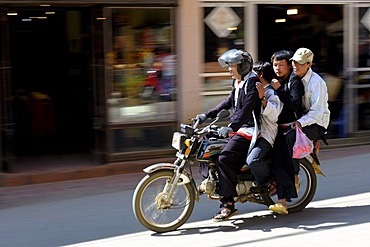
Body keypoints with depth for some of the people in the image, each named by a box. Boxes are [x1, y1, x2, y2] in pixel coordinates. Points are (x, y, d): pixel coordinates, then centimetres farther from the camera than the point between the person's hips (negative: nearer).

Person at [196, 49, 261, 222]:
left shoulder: (252, 82, -13)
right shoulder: (238, 83, 18)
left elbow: (247, 108, -25)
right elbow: (228, 102, 27)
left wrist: (231, 126, -35)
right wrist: (207, 115, 21)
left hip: (249, 129, -11)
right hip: (239, 128, 11)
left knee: (224, 158, -24)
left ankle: (228, 204, -22)